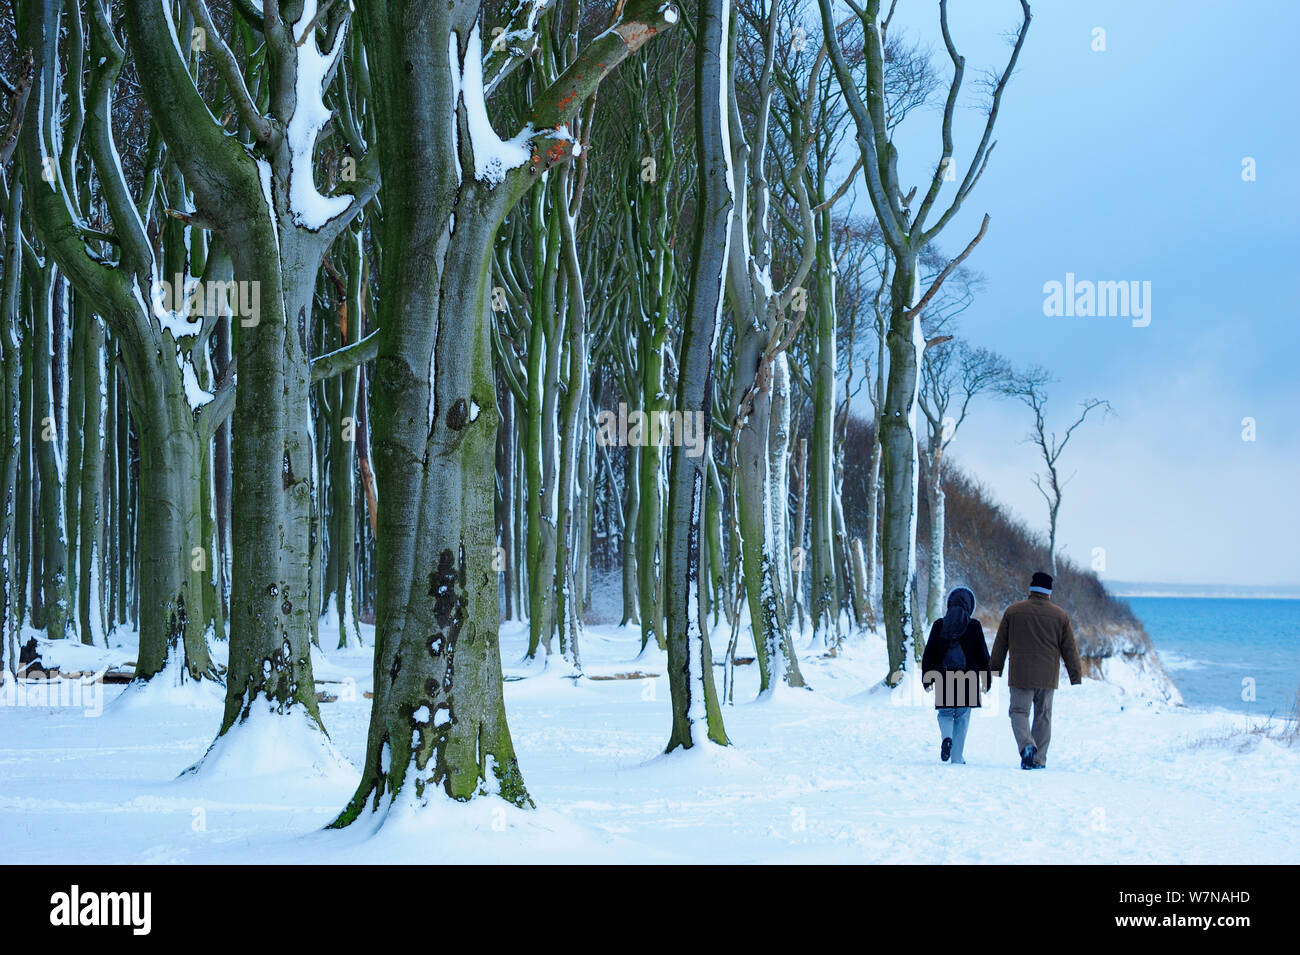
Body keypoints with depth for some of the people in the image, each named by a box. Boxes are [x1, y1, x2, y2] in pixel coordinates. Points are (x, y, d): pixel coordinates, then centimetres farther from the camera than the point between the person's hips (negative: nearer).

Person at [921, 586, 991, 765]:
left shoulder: (939, 625, 1)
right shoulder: (974, 626, -3)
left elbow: (929, 654, 4)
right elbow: (982, 654, 1)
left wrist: (926, 679, 12)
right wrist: (987, 679, 10)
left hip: (944, 677, 1)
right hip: (968, 677, -1)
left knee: (945, 713, 16)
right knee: (962, 716, 8)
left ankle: (947, 736, -16)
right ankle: (957, 758, 5)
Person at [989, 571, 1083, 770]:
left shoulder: (1013, 611, 3)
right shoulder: (1060, 615, 4)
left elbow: (1000, 645, 7)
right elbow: (1070, 650, 7)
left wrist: (994, 671, 15)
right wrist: (1076, 677, 13)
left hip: (1020, 675, -1)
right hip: (1048, 677, 1)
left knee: (1019, 712, 3)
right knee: (1043, 716, 10)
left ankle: (1026, 745, -23)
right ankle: (1038, 759, 9)